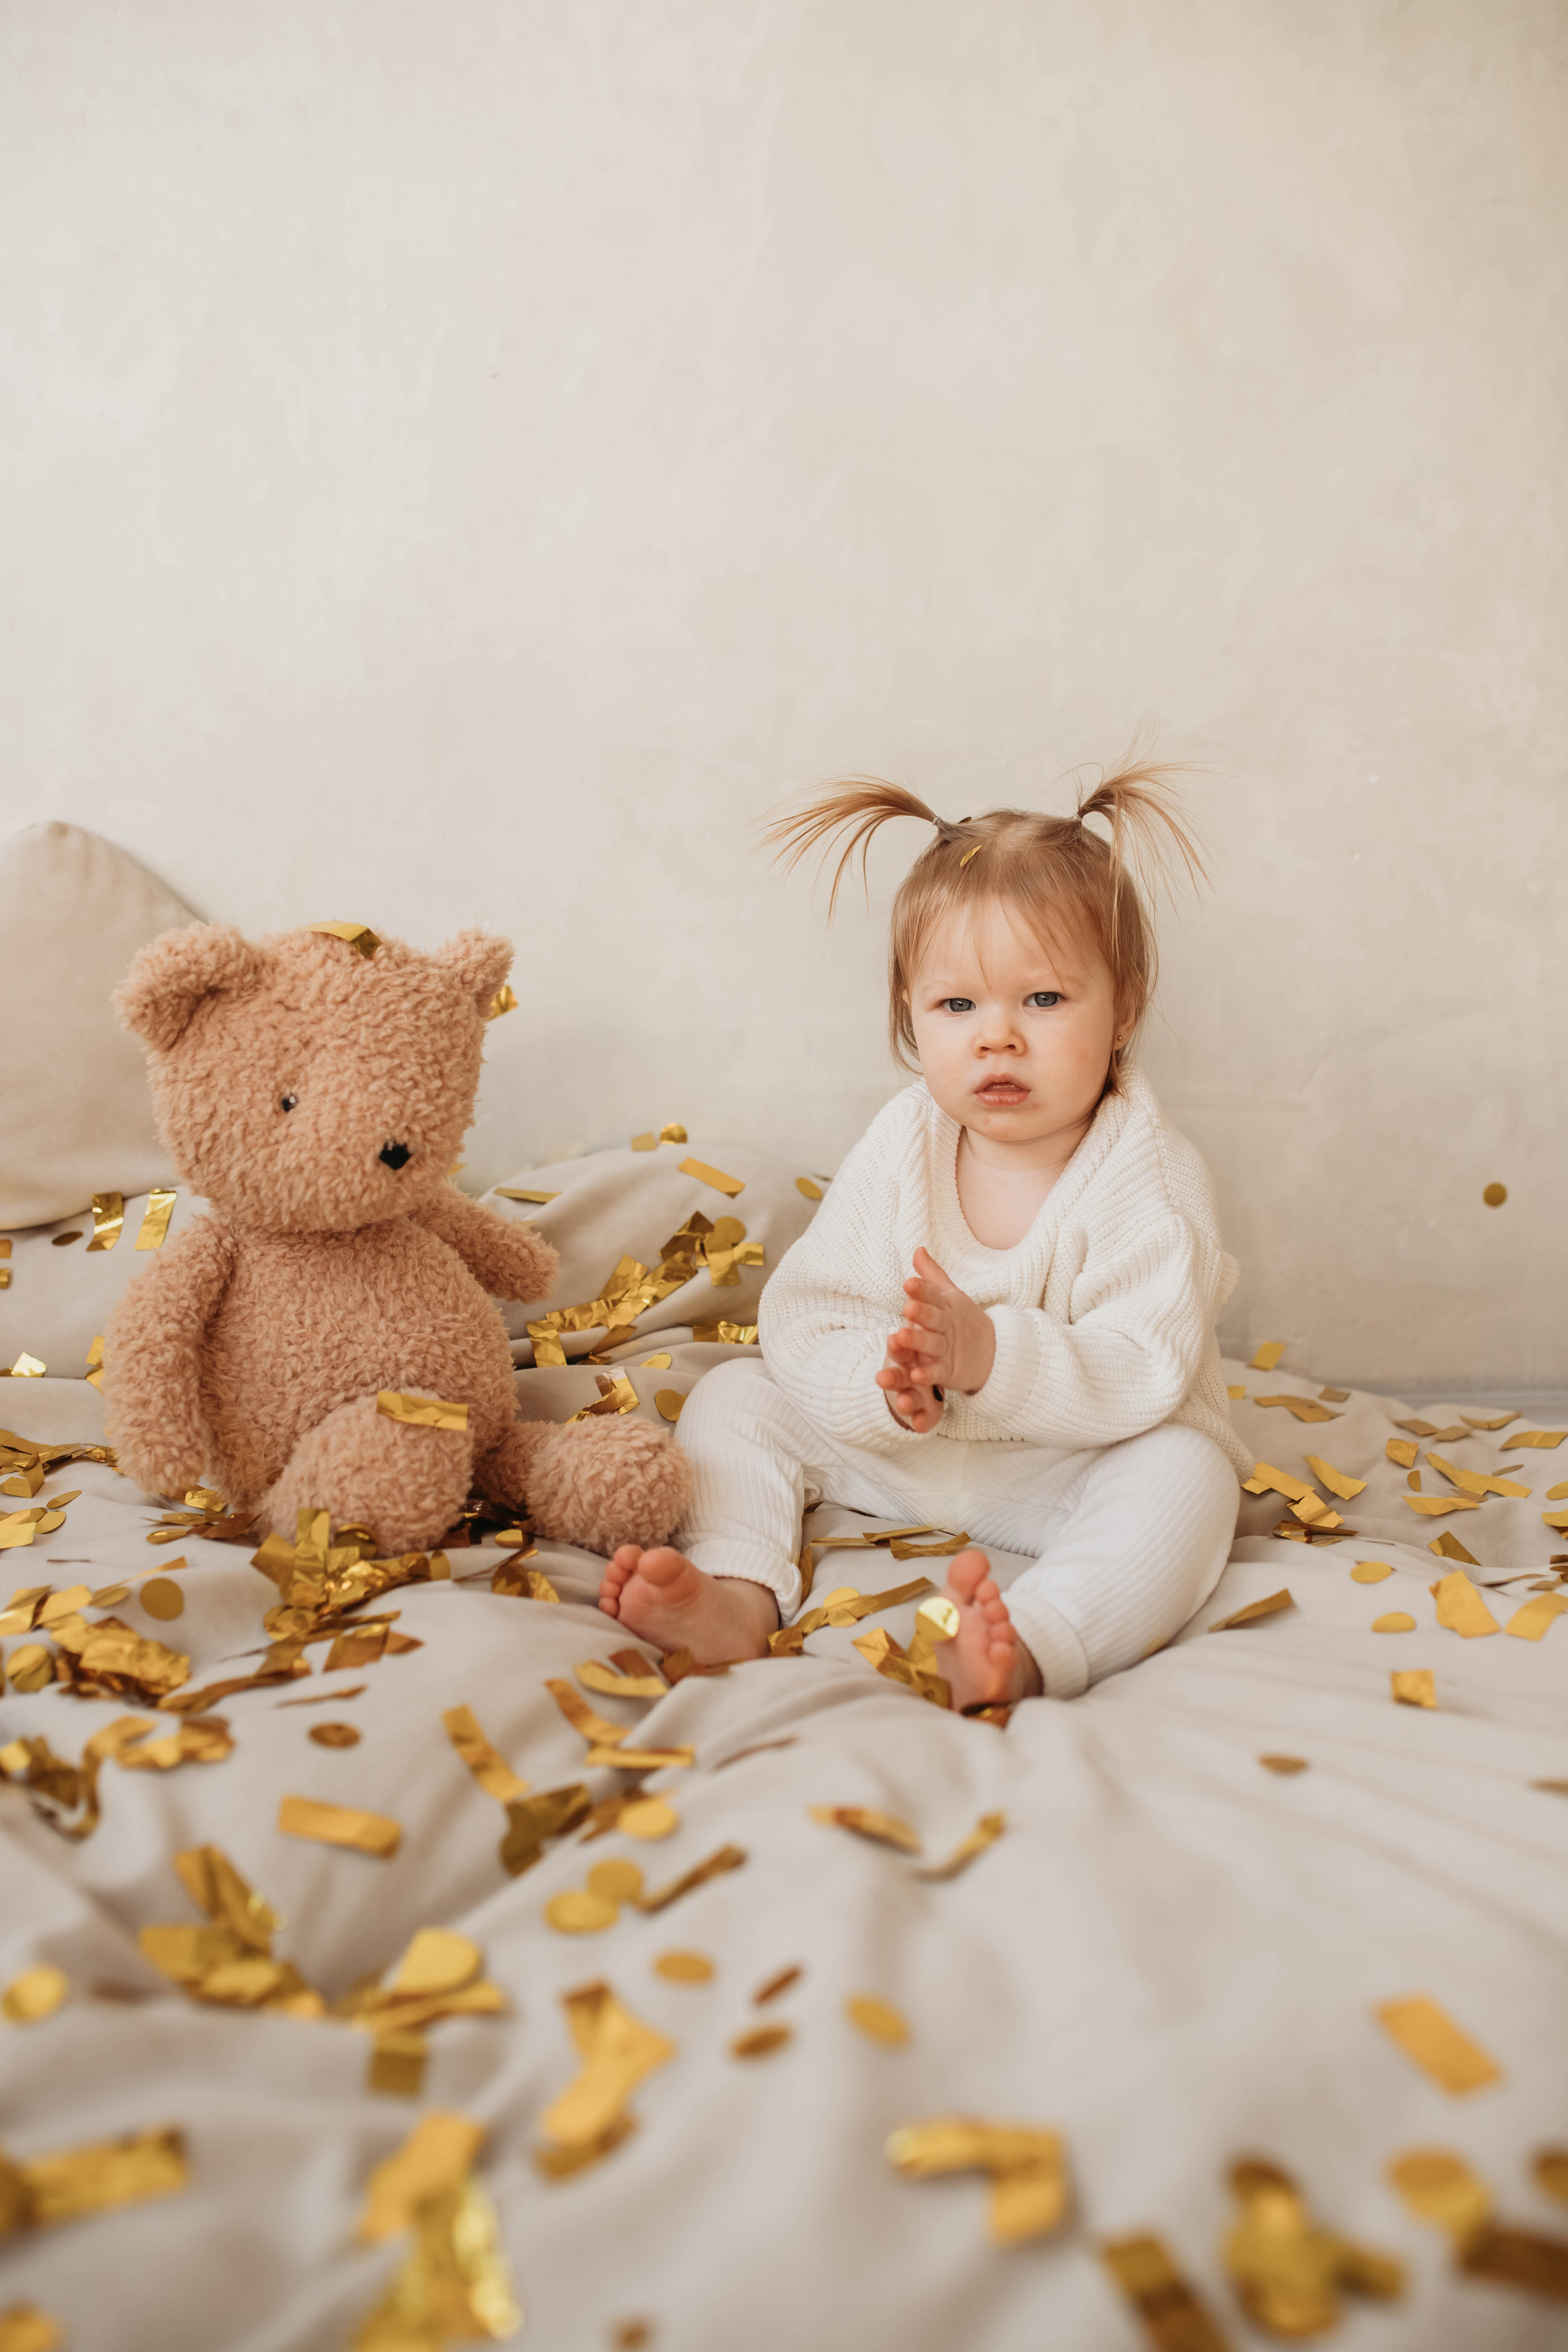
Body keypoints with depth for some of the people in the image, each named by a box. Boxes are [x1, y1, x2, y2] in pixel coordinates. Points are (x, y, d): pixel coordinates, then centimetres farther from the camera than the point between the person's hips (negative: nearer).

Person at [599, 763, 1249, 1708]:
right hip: (895, 1452, 4)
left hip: (1070, 1465, -3)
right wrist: (881, 1386, -34)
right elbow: (802, 1324, -12)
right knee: (735, 1397, -5)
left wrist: (989, 1355, -41)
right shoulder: (900, 1149, -7)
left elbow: (1146, 1374, -26)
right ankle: (737, 1590, -26)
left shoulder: (1150, 1173, -18)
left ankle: (1033, 1646, -51)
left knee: (1188, 1473, -31)